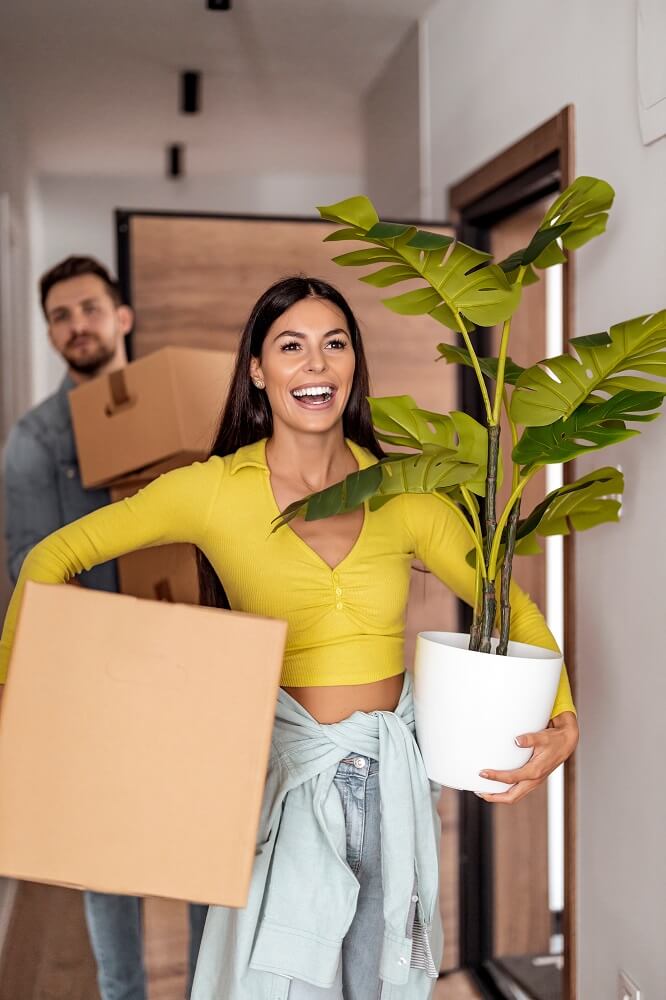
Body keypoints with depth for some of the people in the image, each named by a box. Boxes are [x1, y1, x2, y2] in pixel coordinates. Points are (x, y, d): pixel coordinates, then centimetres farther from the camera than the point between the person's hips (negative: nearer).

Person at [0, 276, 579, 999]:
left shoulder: (400, 493, -2)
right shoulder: (214, 489, -8)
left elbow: (510, 604, 5)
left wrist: (563, 720, -11)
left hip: (395, 772, 3)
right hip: (287, 774, -2)